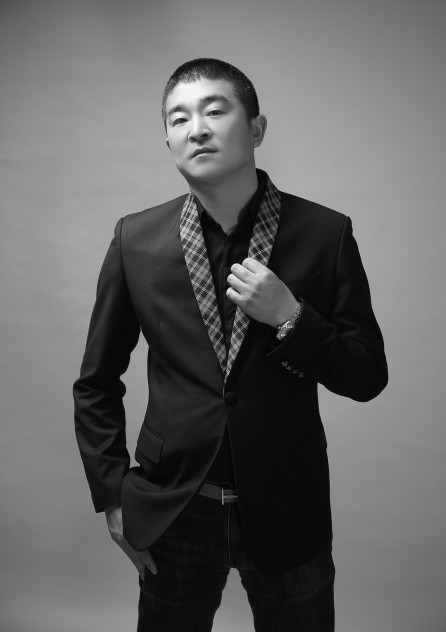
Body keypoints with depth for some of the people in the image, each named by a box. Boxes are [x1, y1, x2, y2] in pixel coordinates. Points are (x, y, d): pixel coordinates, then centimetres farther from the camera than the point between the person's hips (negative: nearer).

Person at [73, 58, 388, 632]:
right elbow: (96, 383, 2)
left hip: (287, 510, 0)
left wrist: (290, 317, -21)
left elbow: (368, 377, -5)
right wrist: (112, 495, 0)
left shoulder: (325, 233, -8)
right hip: (170, 511, 1)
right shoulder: (135, 239, -5)